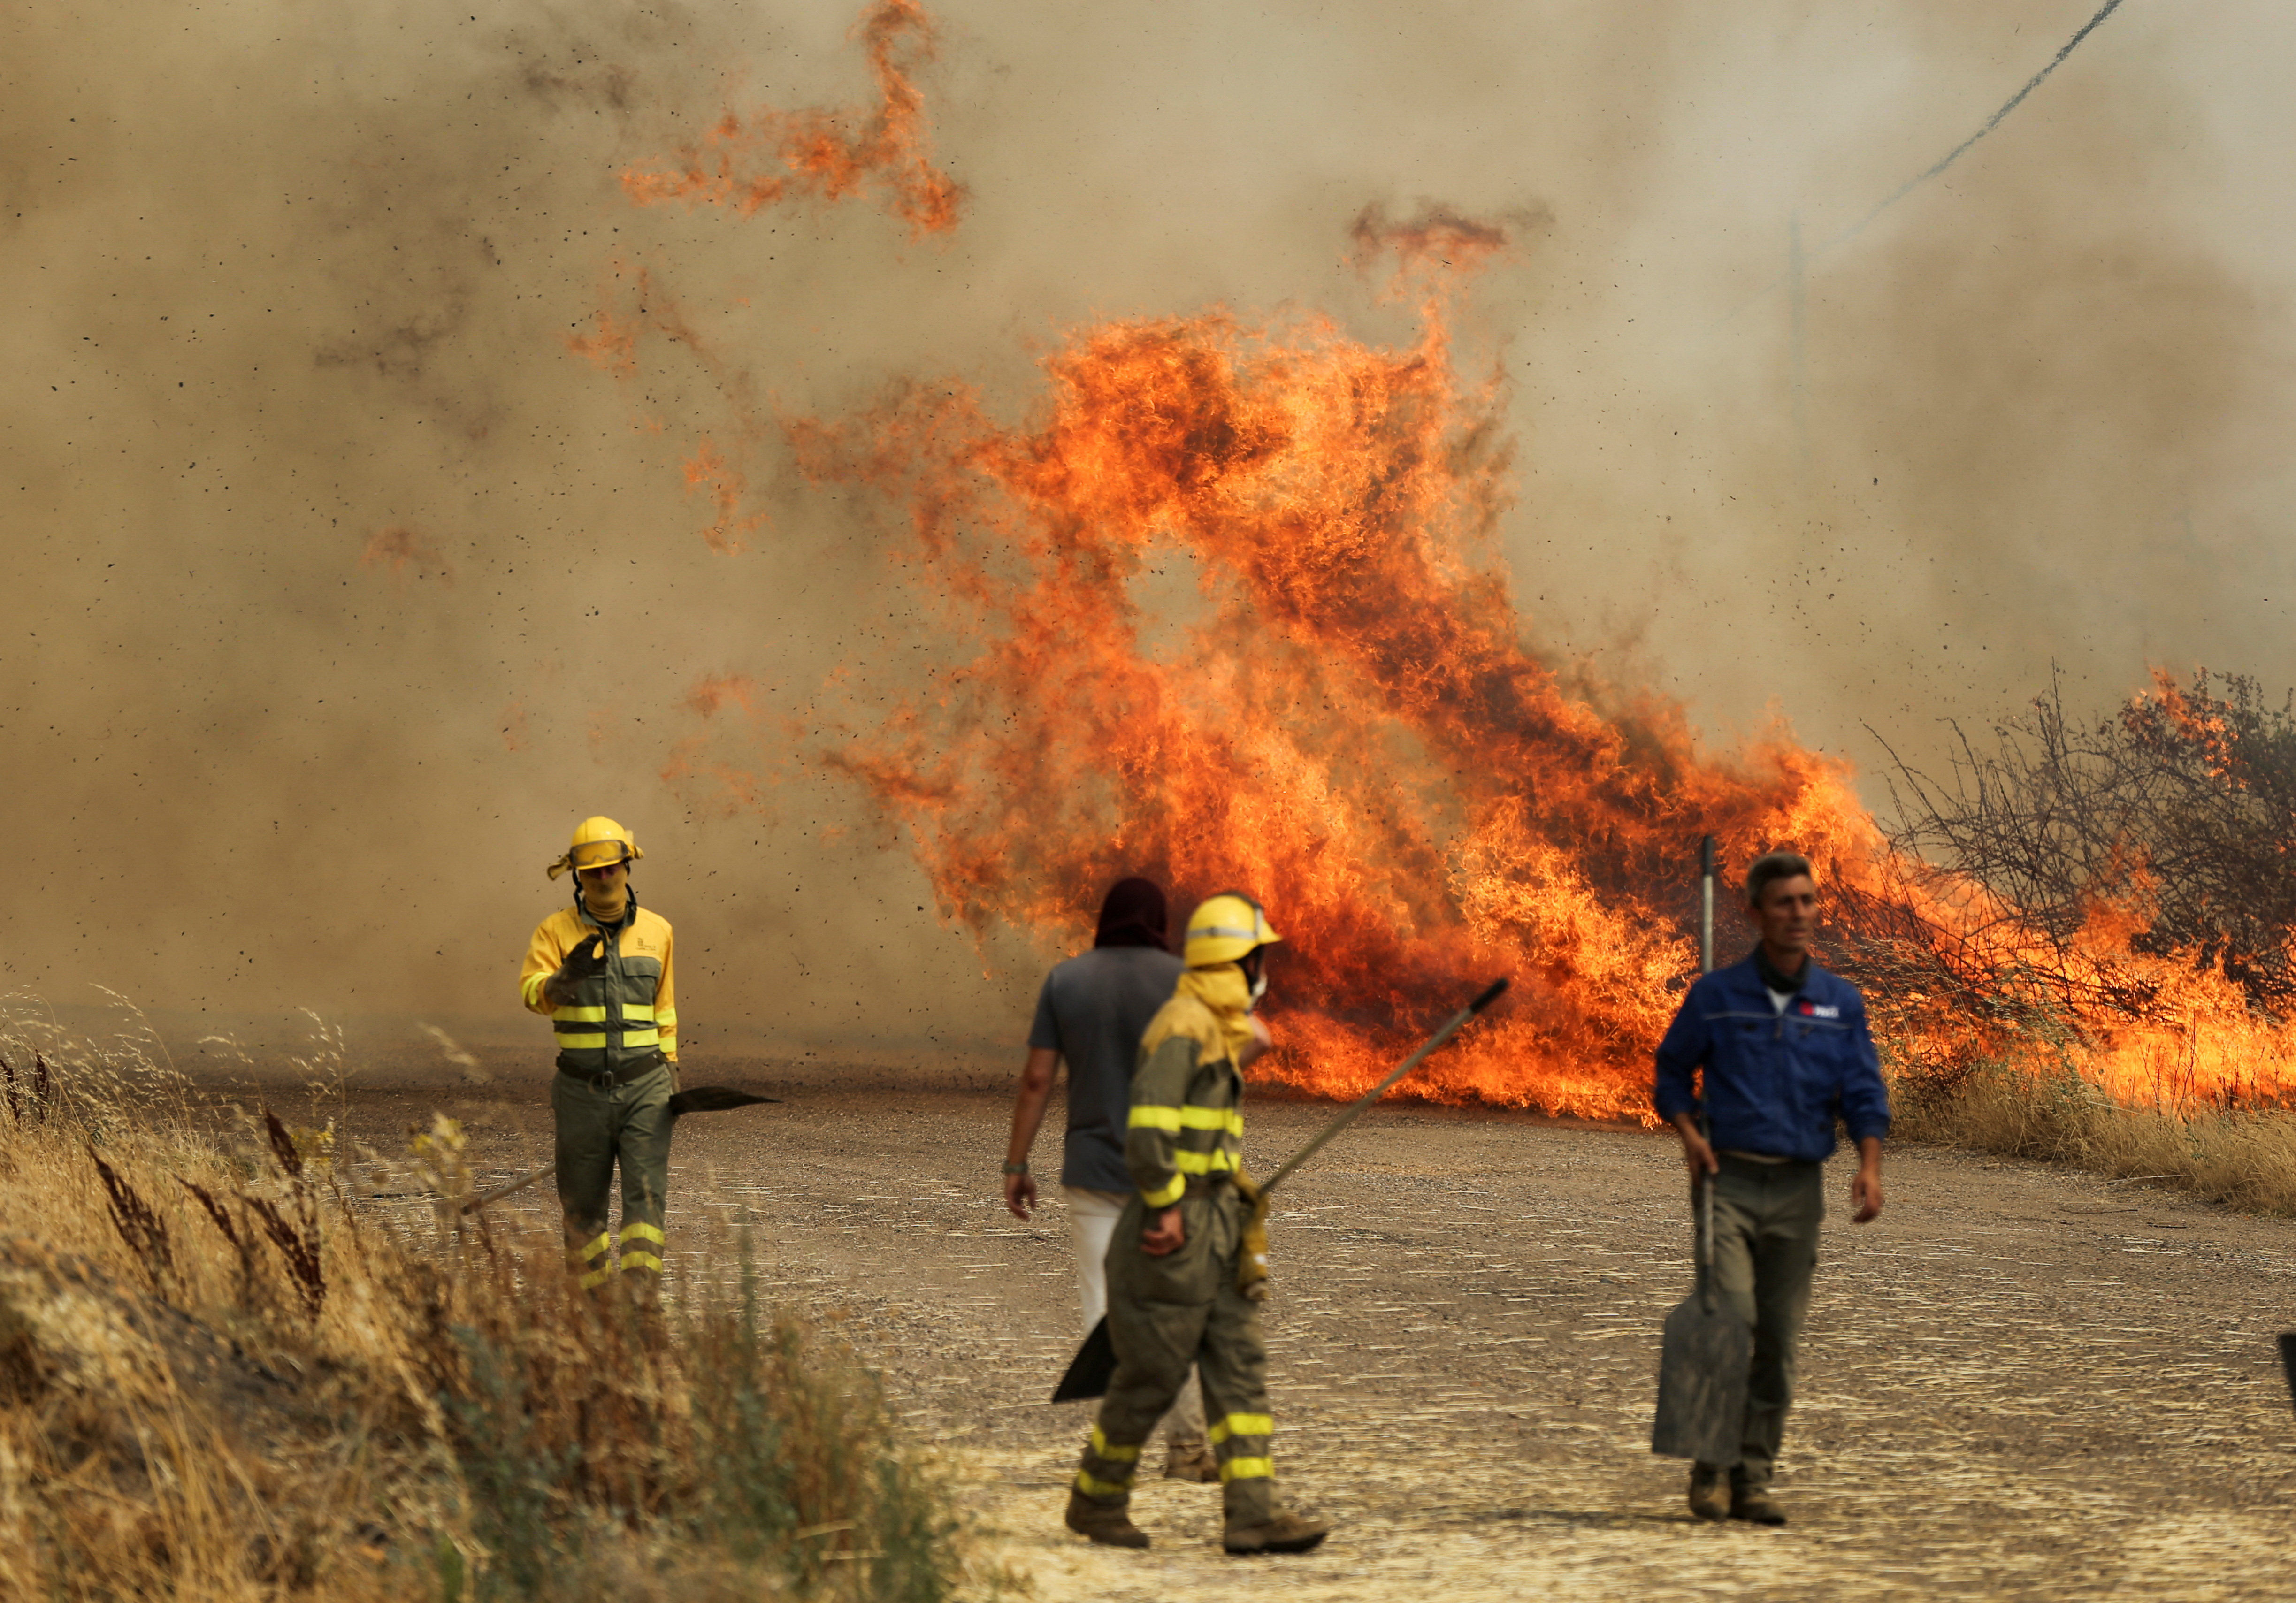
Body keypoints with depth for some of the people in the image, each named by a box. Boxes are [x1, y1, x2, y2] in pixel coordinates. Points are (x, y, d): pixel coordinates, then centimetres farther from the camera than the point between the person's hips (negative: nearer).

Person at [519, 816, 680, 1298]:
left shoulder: (656, 930, 8)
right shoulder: (556, 930, -1)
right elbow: (534, 994, -16)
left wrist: (671, 1073, 15)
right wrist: (567, 974, -37)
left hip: (644, 1085, 0)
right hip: (582, 1090, 0)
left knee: (646, 1191, -12)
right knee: (582, 1203, 6)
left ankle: (642, 1294, -18)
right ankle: (595, 1294, 19)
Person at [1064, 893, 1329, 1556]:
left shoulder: (1215, 1027, 16)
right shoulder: (1184, 1029, -16)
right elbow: (1148, 1130, -24)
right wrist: (1167, 1207, -18)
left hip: (1216, 1230, 9)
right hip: (1175, 1233, -9)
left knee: (1239, 1368, 1)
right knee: (1151, 1375, 0)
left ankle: (1252, 1513, -4)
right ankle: (1097, 1501, 16)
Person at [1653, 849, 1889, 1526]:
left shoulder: (1841, 1002, 7)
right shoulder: (1716, 995, 1)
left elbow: (1864, 1093, 4)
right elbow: (1672, 1069, 11)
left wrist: (1870, 1166, -11)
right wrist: (1689, 1134, -6)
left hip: (1799, 1188, 3)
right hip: (1730, 1180, -2)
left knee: (1780, 1337, 3)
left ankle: (1755, 1478, 10)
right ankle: (1711, 1470, -6)